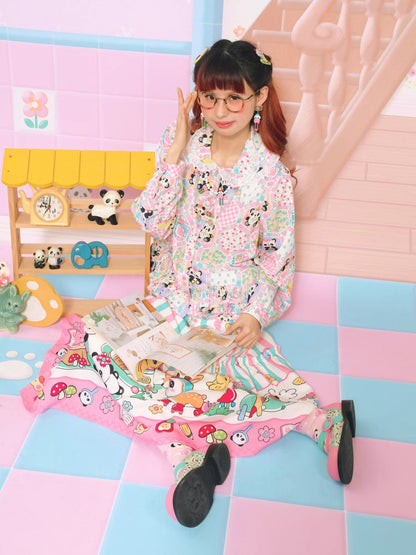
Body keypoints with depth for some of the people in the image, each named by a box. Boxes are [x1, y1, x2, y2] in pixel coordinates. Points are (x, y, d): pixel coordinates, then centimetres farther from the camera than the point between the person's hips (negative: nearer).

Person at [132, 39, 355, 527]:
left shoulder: (270, 171, -5)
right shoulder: (179, 146, -2)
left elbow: (278, 255, 1)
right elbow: (154, 225, -10)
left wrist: (257, 313, -13)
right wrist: (177, 152, -17)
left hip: (234, 308, -1)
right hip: (175, 298, 1)